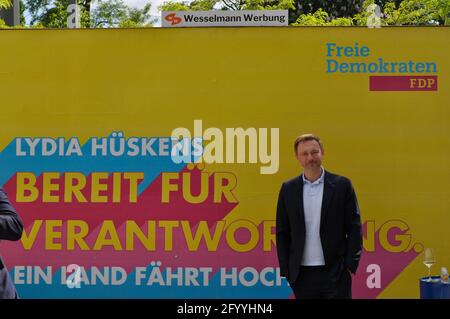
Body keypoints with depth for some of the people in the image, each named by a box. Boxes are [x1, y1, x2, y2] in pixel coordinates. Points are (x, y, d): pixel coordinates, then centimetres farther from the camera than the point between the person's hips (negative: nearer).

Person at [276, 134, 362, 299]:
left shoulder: (342, 185, 0)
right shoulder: (288, 189, 6)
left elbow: (354, 228, 0)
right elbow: (282, 232, 8)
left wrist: (350, 265, -6)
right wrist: (285, 270, 2)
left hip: (335, 273, -2)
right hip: (302, 274, 2)